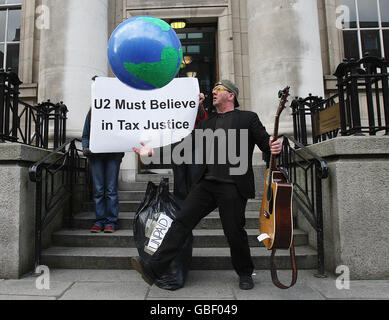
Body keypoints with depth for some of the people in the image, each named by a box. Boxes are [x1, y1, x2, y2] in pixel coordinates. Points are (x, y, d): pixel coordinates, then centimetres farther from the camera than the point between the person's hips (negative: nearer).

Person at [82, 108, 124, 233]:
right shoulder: (91, 113, 15)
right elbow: (85, 135, 17)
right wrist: (85, 148, -1)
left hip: (113, 154, -2)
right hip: (95, 154, 2)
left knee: (111, 189, -2)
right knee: (98, 190, 3)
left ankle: (111, 222, 5)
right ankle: (99, 221, 12)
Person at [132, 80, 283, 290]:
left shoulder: (248, 118, 8)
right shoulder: (206, 124, 21)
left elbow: (266, 143, 3)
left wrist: (275, 148, -22)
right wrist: (153, 153, 9)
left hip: (232, 186, -4)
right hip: (206, 184, 4)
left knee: (234, 232, 2)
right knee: (182, 222, -5)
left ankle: (245, 274, 28)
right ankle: (153, 268, -2)